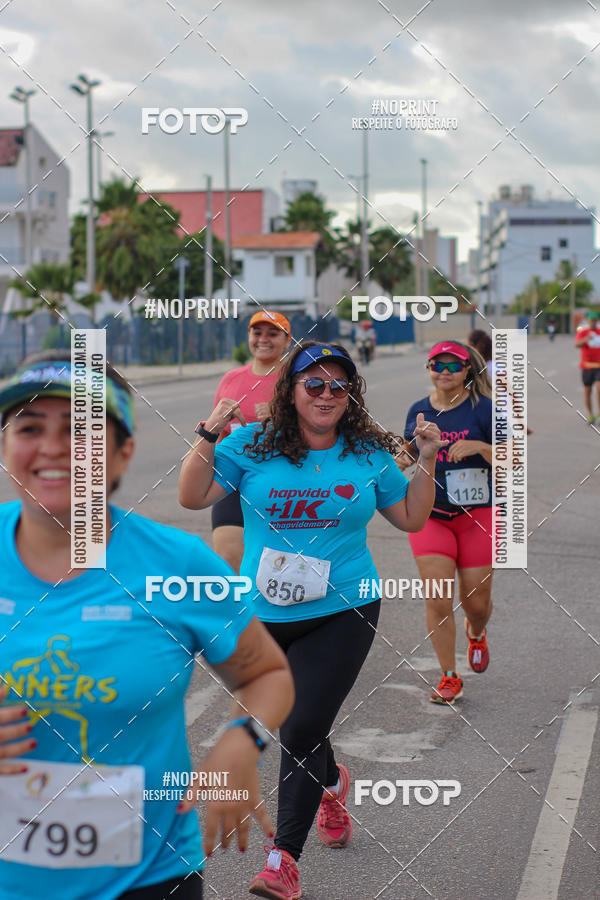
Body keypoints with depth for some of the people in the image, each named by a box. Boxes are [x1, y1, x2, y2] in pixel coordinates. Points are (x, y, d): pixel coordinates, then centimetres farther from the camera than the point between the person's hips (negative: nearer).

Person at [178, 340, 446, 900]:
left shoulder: (368, 454, 2)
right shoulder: (253, 444, -1)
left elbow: (411, 519, 11)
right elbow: (193, 497, -2)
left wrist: (426, 462, 0)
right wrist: (208, 436, -13)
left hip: (342, 615, -2)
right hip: (265, 616, 2)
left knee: (302, 731, -11)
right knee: (295, 727, 18)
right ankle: (332, 783, 51)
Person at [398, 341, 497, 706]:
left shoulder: (484, 409, -6)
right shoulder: (419, 410, 4)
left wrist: (481, 447, -24)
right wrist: (404, 458, -1)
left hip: (477, 515, -2)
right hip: (431, 514, 2)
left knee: (476, 600, 6)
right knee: (437, 599, -7)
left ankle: (477, 634, 43)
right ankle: (450, 677, 8)